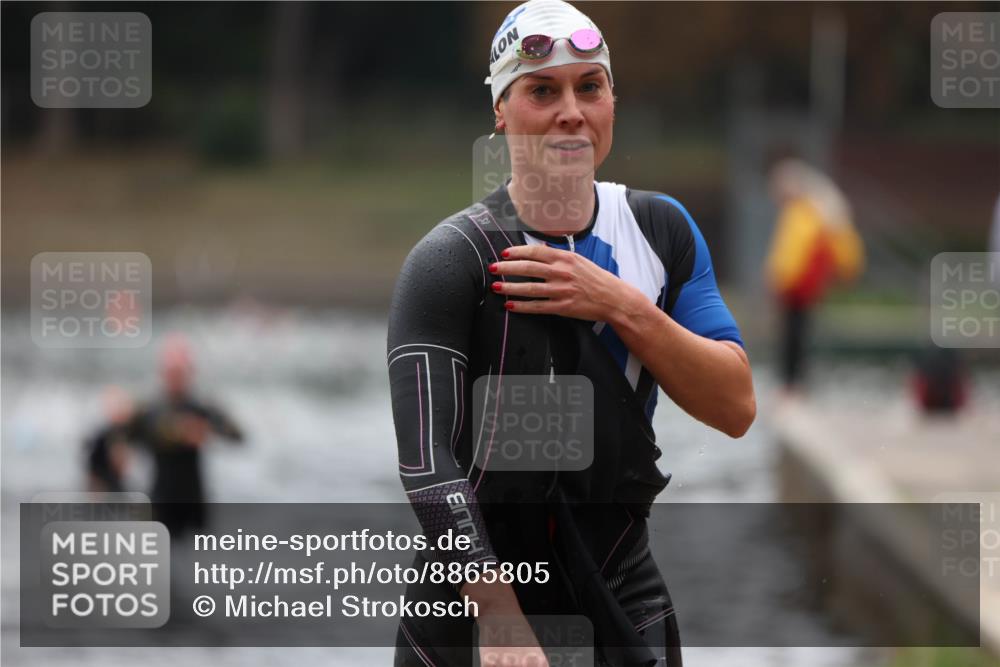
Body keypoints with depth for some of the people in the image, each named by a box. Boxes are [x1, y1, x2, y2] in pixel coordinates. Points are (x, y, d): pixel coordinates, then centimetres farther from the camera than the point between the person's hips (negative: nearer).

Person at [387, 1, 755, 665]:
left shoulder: (665, 228, 4)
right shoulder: (449, 261, -10)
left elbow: (736, 408, -2)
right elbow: (428, 464, -18)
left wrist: (623, 307, -16)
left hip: (627, 604, 4)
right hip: (474, 609, -3)